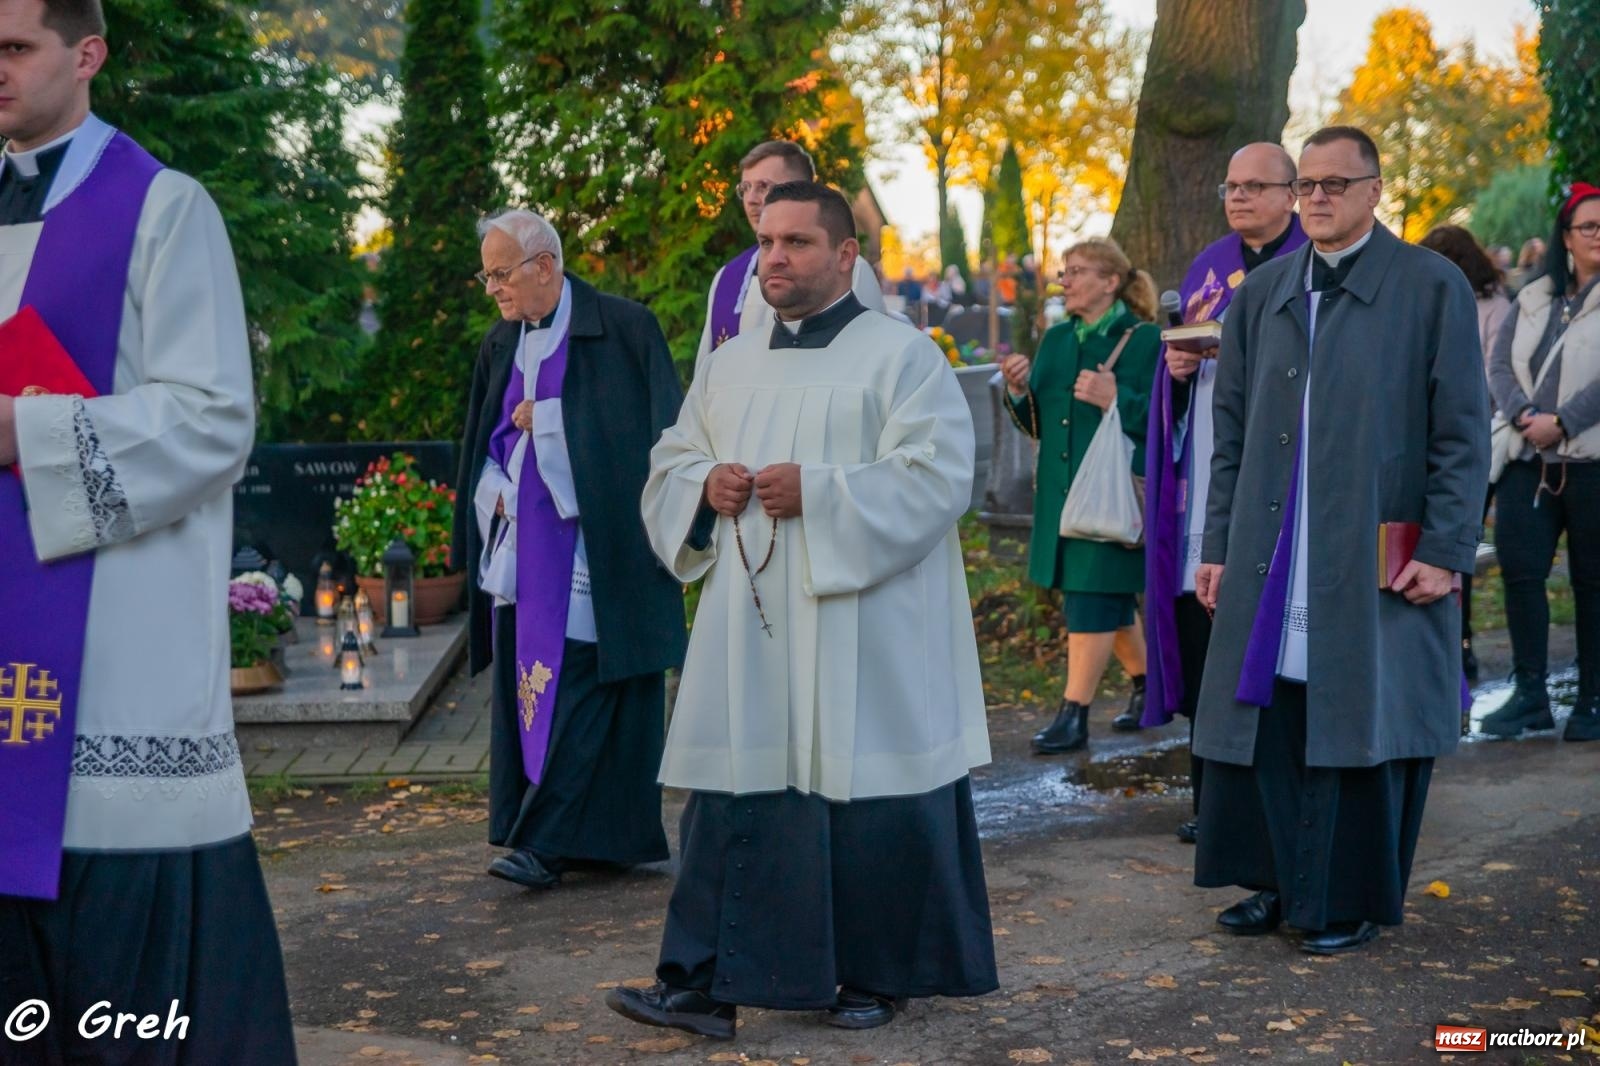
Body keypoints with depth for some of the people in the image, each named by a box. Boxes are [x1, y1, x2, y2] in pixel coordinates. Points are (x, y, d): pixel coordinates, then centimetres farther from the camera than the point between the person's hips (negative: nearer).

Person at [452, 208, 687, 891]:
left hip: (595, 545, -6)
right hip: (524, 545, 7)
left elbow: (661, 429, -8)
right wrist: (496, 493, 4)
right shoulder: (501, 344, 14)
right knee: (524, 677, 3)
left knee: (582, 679, -9)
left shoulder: (623, 328, -5)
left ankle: (548, 841, -8)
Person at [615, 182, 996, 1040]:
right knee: (733, 798, 2)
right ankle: (705, 982, 5)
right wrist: (706, 484, -5)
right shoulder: (730, 364, 14)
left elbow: (936, 477, -14)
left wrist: (816, 493, -20)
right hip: (750, 633, 5)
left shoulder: (900, 355, -3)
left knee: (868, 800, 2)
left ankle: (875, 975, 19)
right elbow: (670, 463, 18)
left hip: (863, 641, -5)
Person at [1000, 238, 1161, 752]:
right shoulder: (1056, 340, 13)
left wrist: (1117, 400, -24)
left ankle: (1074, 715, -3)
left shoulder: (1145, 340, -7)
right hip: (1061, 493, 7)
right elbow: (1036, 424, 14)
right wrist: (1019, 391, -5)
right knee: (1112, 598, 16)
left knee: (1092, 599, -7)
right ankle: (1146, 689, 33)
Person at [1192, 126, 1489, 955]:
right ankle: (1281, 883, 21)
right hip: (1270, 565, 4)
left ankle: (1352, 900, 17)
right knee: (1266, 720, 5)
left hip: (1376, 565, -4)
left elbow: (1462, 432, -5)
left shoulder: (1432, 288, -3)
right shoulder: (1261, 294, 10)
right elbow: (1231, 432, 12)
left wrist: (1445, 549, -11)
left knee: (1361, 725, 2)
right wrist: (1218, 546, 8)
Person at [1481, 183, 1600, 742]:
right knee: (1519, 571, -1)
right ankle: (1529, 695, 9)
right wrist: (1525, 414, -9)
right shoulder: (1533, 300, 15)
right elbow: (1500, 365, 8)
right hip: (1529, 461, 5)